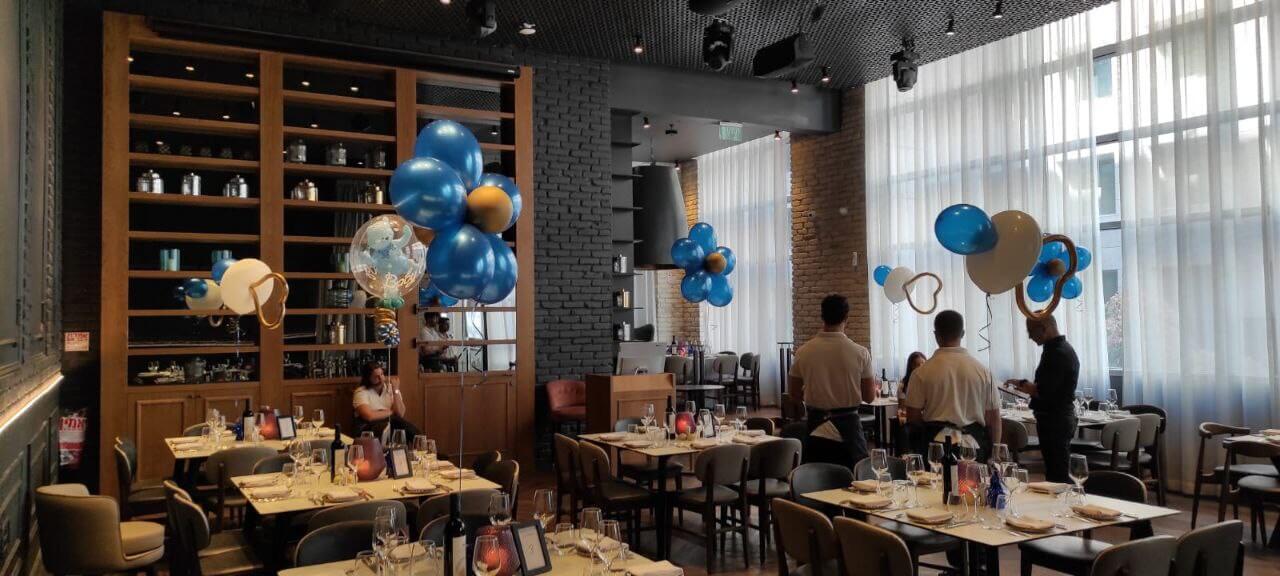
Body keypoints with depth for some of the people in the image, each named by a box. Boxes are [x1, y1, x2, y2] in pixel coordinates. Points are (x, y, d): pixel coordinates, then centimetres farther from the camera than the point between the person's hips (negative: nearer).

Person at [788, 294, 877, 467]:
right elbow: (869, 395, -4)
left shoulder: (803, 352, -6)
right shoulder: (860, 353, -11)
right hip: (848, 424, -2)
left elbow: (795, 392, 3)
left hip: (817, 425, 2)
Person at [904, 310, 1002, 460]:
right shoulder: (983, 371, 1)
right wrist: (994, 453, 16)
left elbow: (913, 417, -3)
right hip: (974, 444, 2)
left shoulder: (921, 372, -4)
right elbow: (994, 416, 5)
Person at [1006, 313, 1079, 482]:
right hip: (1062, 419, 11)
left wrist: (1022, 384, -10)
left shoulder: (1056, 353, -20)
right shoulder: (1064, 348, 14)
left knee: (1056, 475, -6)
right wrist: (1026, 386, 13)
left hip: (1054, 422, -11)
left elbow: (1043, 392, -25)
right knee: (1059, 472, 15)